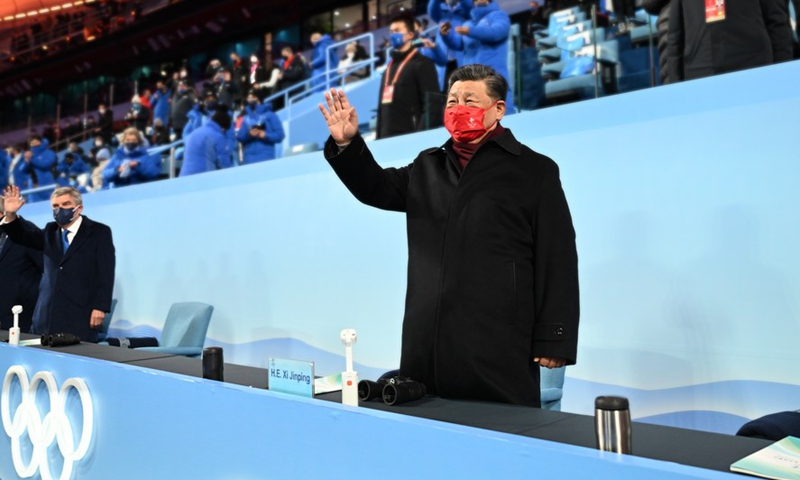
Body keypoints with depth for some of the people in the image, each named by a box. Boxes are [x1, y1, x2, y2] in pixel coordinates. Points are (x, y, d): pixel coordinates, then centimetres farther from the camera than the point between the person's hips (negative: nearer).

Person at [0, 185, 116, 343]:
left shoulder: (99, 232, 0)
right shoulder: (50, 232, 19)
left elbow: (105, 273, -6)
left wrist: (100, 307, -13)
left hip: (79, 314, -5)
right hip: (47, 315, 5)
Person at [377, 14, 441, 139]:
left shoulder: (422, 64, 0)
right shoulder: (388, 69, 24)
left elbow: (431, 105, -10)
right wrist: (379, 138, 15)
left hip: (410, 137, -7)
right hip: (387, 138, 7)